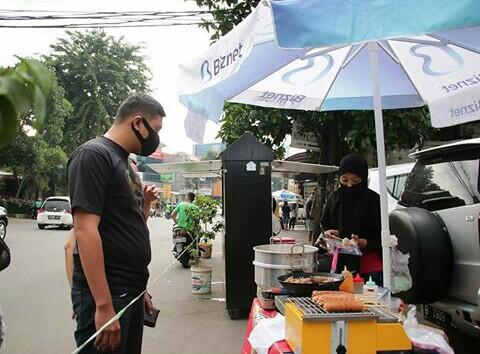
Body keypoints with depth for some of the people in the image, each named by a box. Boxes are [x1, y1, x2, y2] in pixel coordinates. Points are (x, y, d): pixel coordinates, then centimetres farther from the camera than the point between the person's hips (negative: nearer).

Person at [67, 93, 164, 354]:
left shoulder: (123, 161, 15)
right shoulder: (93, 154, -12)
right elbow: (85, 230, -20)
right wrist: (104, 306, -23)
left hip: (131, 291, 9)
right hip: (105, 294, -9)